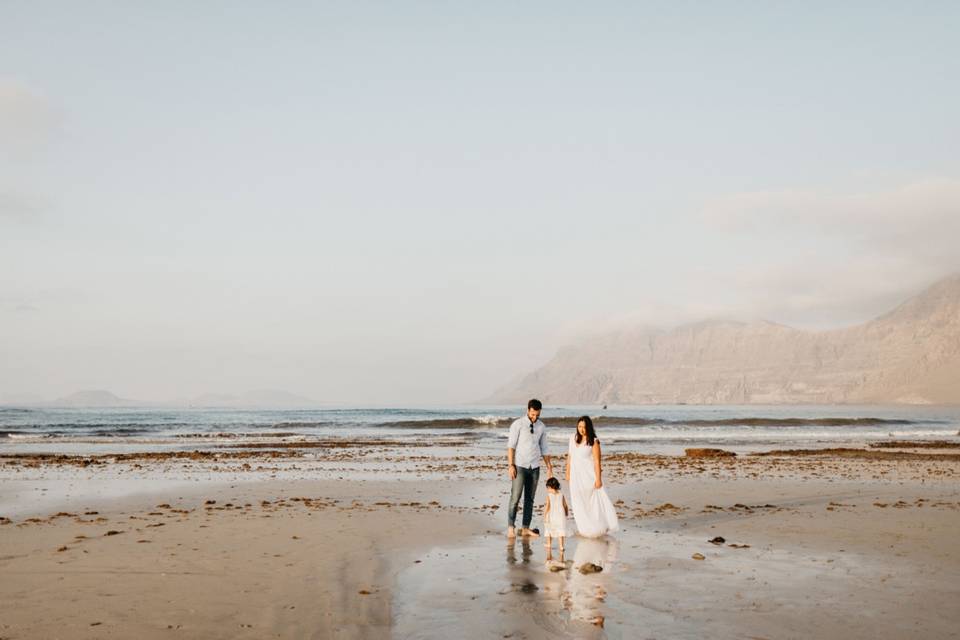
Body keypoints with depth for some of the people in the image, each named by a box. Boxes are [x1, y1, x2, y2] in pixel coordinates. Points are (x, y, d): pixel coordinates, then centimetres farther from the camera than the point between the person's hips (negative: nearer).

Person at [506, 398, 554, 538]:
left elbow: (543, 449, 14)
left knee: (530, 499, 7)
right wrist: (511, 465, -13)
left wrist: (549, 467, 11)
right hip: (520, 466, -4)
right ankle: (511, 528, -3)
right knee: (515, 498, -7)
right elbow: (511, 445, -7)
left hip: (534, 467, 5)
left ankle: (526, 528, 11)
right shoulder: (518, 424, -6)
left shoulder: (541, 427, 8)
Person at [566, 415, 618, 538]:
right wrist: (568, 473, 13)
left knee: (592, 501, 0)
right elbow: (570, 456, 12)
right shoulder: (573, 438, 5)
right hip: (576, 475, 5)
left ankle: (598, 528, 10)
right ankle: (583, 528, 21)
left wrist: (598, 479, -13)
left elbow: (597, 461, -12)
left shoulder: (593, 441, -12)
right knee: (578, 502, 10)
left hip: (589, 475, -5)